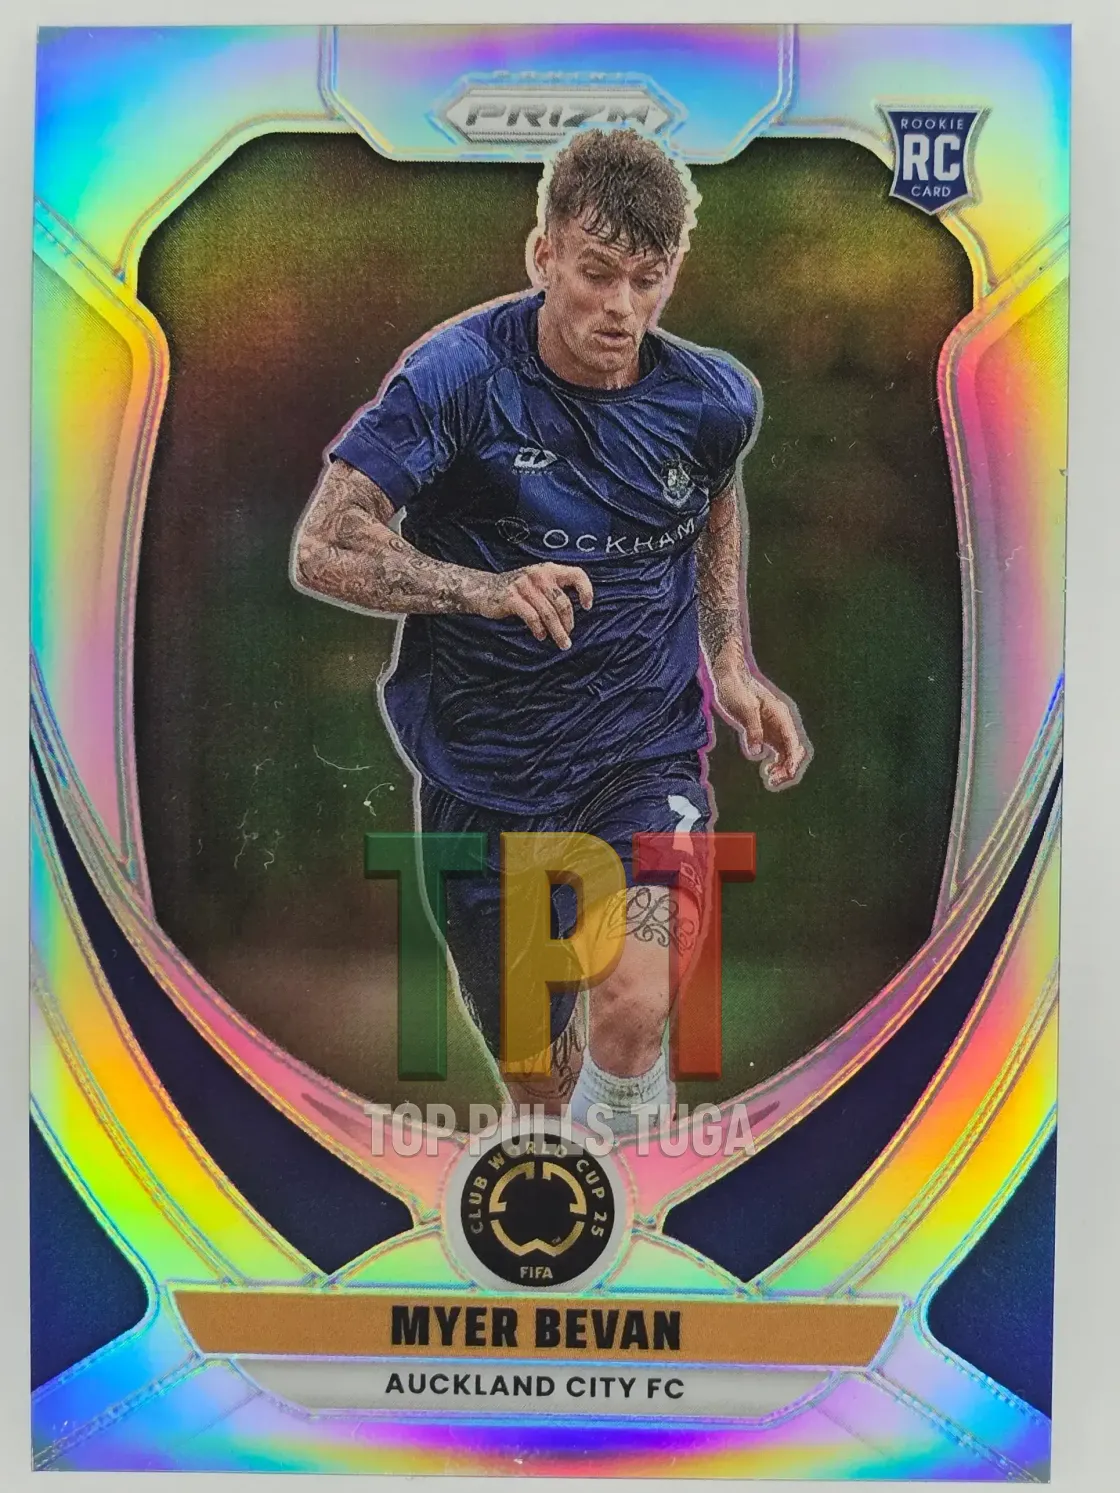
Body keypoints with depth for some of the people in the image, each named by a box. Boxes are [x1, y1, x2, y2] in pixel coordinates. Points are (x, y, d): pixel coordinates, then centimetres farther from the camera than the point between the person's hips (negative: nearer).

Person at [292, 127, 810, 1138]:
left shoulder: (714, 398, -4)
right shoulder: (460, 374, -14)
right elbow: (321, 551, -18)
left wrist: (732, 664, 9)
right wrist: (488, 587, -36)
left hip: (645, 756, 1)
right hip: (482, 772, 0)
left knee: (633, 1015, -25)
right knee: (538, 1077, 15)